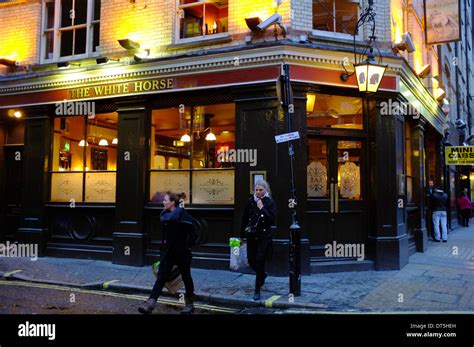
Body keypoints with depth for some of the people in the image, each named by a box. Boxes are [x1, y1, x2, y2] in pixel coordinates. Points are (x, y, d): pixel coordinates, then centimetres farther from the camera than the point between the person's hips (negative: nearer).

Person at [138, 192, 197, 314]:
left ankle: (189, 304, 27)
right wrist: (163, 250, 15)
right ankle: (150, 304, -6)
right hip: (168, 252, 6)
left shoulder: (183, 215, -17)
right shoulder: (164, 215, 6)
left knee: (186, 278, 11)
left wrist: (187, 247, -12)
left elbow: (193, 234, -18)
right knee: (161, 278, -1)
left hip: (182, 253, -6)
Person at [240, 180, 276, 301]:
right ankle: (262, 275, 41)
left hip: (264, 237, -4)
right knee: (251, 261, 9)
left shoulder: (270, 203, -6)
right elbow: (244, 218, 9)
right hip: (251, 236, 4)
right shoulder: (250, 201, 3)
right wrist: (242, 235, 11)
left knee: (259, 261, -8)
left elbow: (272, 220, -15)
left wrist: (262, 208, -22)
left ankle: (257, 290, 4)